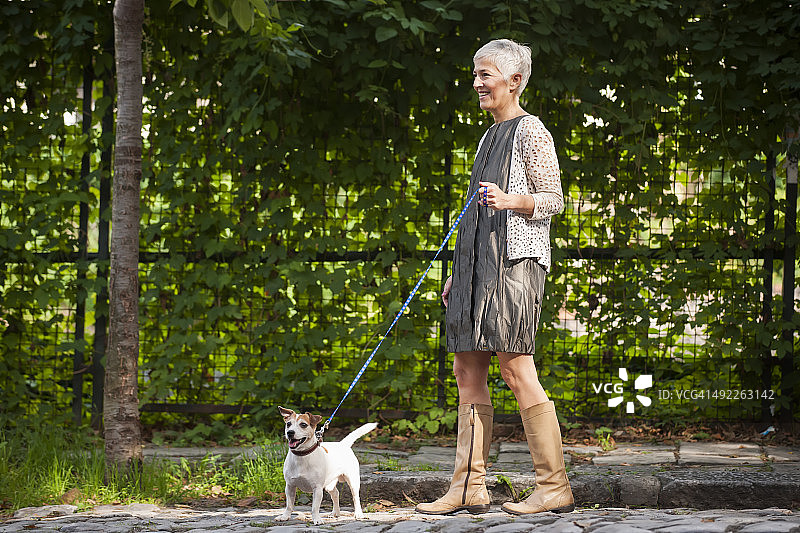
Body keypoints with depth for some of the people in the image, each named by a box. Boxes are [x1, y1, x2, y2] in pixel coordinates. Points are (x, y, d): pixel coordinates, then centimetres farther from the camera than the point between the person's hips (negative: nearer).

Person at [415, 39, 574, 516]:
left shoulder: (531, 130, -3)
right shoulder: (491, 136, 22)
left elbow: (554, 200, -7)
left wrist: (512, 200, -26)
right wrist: (458, 273, 21)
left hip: (515, 261, -9)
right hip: (478, 262, 9)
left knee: (517, 369, -12)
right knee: (468, 371, 5)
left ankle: (555, 487, -10)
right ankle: (470, 488, 7)